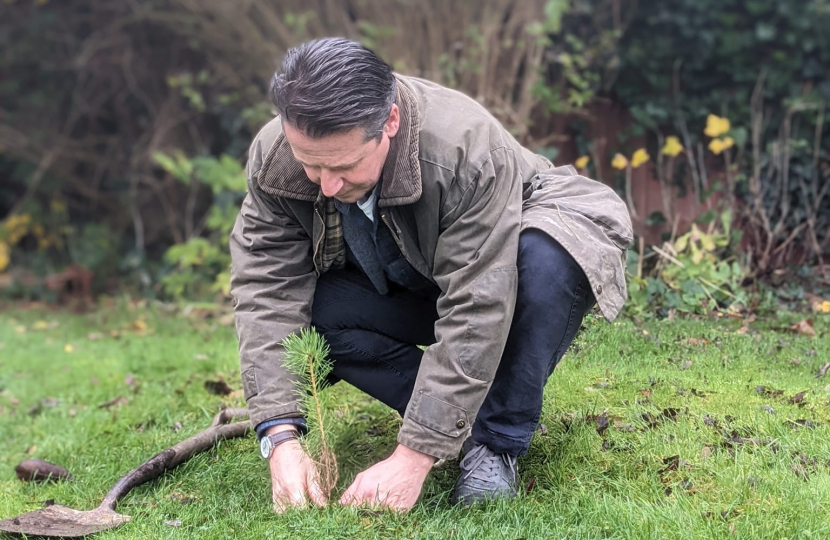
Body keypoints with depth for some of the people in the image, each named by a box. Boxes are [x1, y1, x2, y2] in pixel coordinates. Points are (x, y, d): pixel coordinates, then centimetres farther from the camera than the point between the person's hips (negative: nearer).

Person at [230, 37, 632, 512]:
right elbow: (267, 293, -25)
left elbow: (474, 314, -39)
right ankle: (458, 415, -8)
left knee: (546, 258, -38)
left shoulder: (466, 149, -39)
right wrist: (281, 439, -36)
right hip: (405, 289, 4)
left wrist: (413, 457, -41)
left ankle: (498, 442, -19)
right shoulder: (273, 160, -24)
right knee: (307, 310, -24)